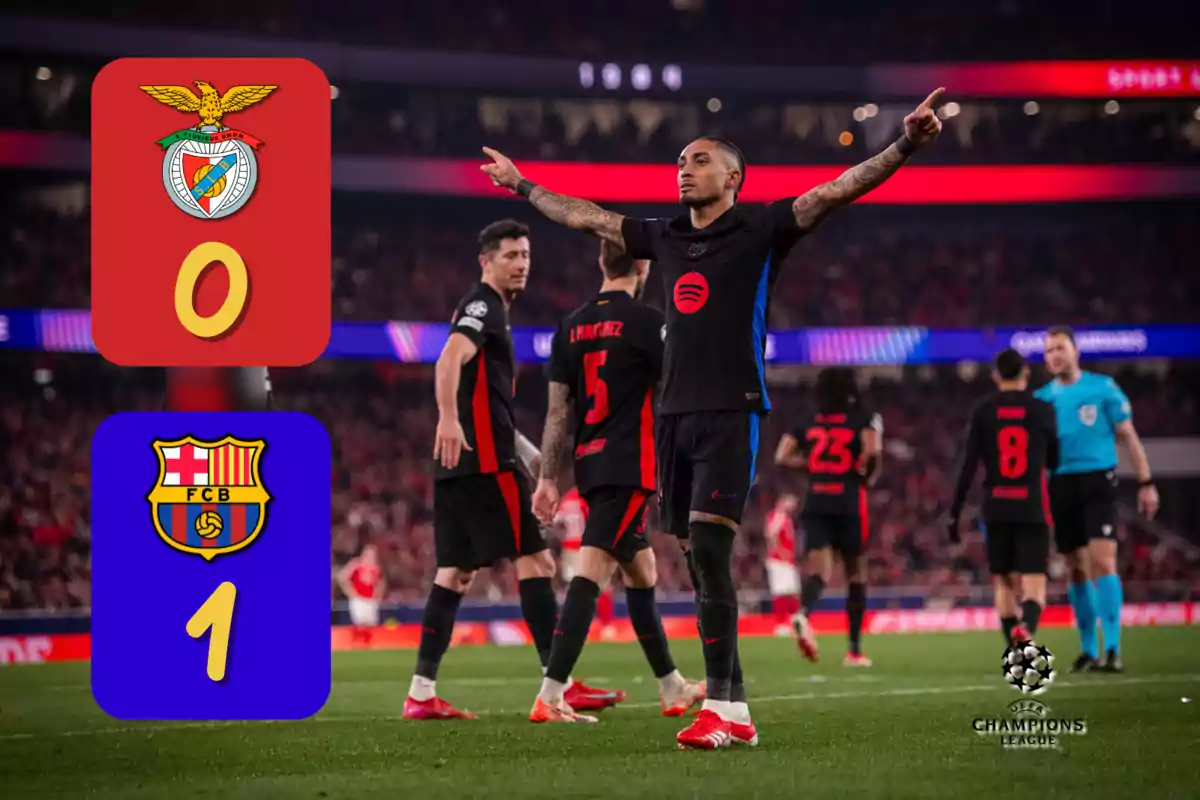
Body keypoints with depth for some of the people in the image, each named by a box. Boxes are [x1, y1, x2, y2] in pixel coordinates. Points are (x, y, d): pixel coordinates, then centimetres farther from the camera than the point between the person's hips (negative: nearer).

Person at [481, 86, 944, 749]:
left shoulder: (759, 229, -1)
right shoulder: (665, 237, 16)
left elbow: (834, 192, -12)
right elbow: (587, 217, 30)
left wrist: (905, 146, -25)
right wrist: (522, 186, 39)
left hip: (731, 415, -6)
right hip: (675, 415, 6)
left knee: (708, 549, -17)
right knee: (699, 563, 5)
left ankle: (720, 707, -18)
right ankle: (735, 711, 9)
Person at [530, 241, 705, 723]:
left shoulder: (571, 326, 10)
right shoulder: (646, 321, -7)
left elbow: (557, 408, 10)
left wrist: (547, 478, 11)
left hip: (589, 466, 7)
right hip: (629, 467, -7)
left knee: (641, 572, 19)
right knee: (591, 574, -13)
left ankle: (671, 687, 29)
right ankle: (550, 696, -22)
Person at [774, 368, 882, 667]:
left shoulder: (807, 423, 12)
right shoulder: (864, 420, 2)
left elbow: (782, 458, 3)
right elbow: (872, 452, -16)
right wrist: (868, 477, 2)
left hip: (815, 503, 2)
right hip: (849, 503, -2)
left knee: (818, 568, -8)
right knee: (855, 572, 13)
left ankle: (804, 614, -43)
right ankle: (855, 650, 15)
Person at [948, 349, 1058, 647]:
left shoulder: (983, 412, 2)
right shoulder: (1042, 410, 1)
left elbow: (968, 467, -2)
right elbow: (1054, 461, 13)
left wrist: (955, 513, 3)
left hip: (996, 510, 2)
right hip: (1032, 509, -2)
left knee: (1004, 583, 16)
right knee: (1034, 587, -4)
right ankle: (1025, 628, -36)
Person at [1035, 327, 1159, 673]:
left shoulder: (1103, 387, 0)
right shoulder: (1042, 397, 9)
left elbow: (1128, 436, 3)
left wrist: (1146, 482, -2)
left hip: (1098, 480, -3)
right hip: (1061, 485, 3)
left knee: (1103, 562, -15)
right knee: (1077, 569, 7)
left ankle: (1112, 648, -14)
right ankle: (1088, 650, 16)